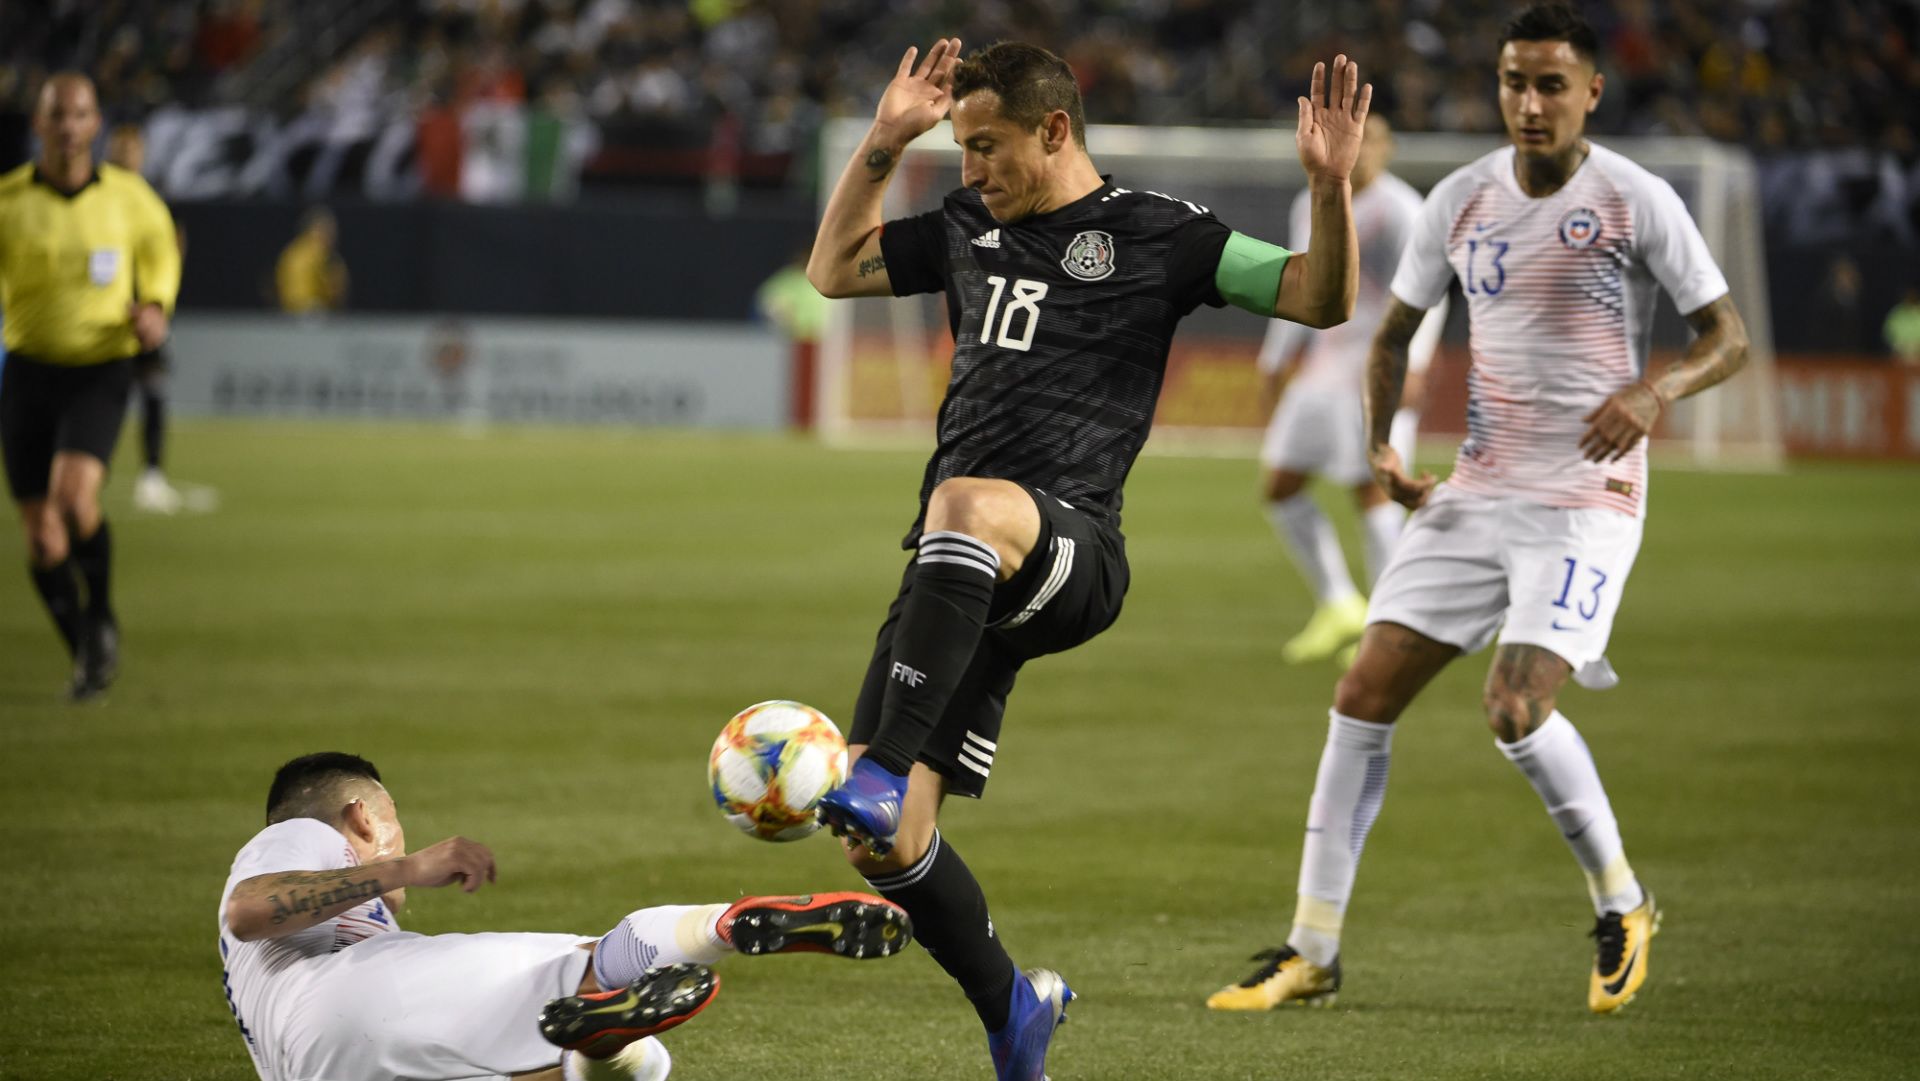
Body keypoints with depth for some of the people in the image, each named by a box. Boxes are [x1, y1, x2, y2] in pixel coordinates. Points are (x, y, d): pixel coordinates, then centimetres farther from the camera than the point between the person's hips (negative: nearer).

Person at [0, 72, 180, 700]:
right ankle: (87, 656, 23)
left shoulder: (128, 196, -4)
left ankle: (100, 615, 0)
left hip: (100, 371, -2)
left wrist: (154, 307, -3)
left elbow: (160, 250, 16)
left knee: (74, 495, -26)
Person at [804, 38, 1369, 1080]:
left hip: (1067, 550, -6)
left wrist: (1329, 184, -16)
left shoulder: (1155, 234, 4)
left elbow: (1320, 298, 0)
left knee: (970, 506, -44)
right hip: (957, 575, 6)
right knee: (883, 848, -2)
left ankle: (883, 769, -48)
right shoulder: (967, 228, 21)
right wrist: (883, 143, 23)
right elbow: (834, 270, 33)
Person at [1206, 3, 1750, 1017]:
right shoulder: (1459, 201, 5)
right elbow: (1394, 331, 18)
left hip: (1588, 497, -5)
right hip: (1476, 492, 5)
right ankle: (1312, 950, 5)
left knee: (1515, 707, -21)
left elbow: (1727, 335, -4)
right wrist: (1380, 445, 3)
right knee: (1364, 693, -3)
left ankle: (1622, 905, 4)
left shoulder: (1636, 201, -8)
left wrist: (1655, 389, -24)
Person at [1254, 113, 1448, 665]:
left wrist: (1411, 361, -30)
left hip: (1379, 365, -8)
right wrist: (1276, 361, 25)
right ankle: (1339, 607, 16)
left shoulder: (1399, 209, -11)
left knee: (1370, 487, -11)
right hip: (1324, 366, 8)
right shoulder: (1311, 207, 14)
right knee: (1278, 488, 6)